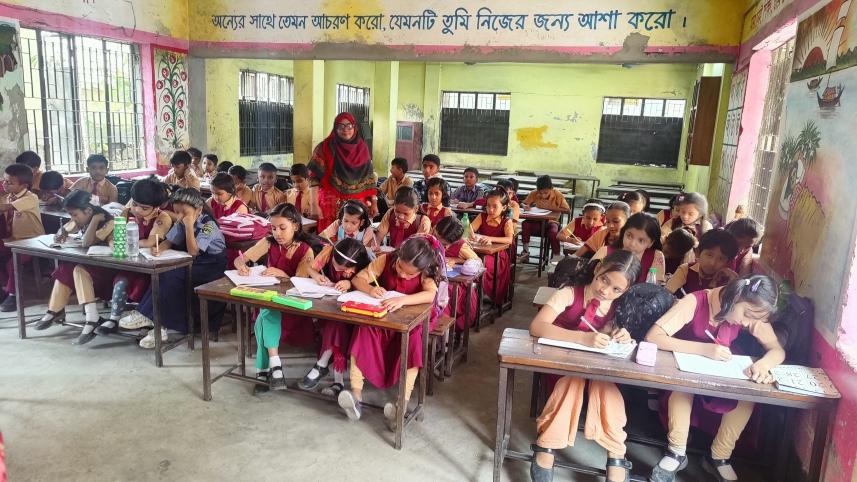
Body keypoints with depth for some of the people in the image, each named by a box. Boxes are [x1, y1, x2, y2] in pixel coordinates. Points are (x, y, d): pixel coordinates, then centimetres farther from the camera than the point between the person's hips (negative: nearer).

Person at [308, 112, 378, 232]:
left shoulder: (363, 149, 7)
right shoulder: (324, 148, -3)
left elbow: (370, 178, 11)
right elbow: (313, 178, -6)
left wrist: (374, 203, 6)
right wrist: (314, 204, -14)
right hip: (331, 206, -3)